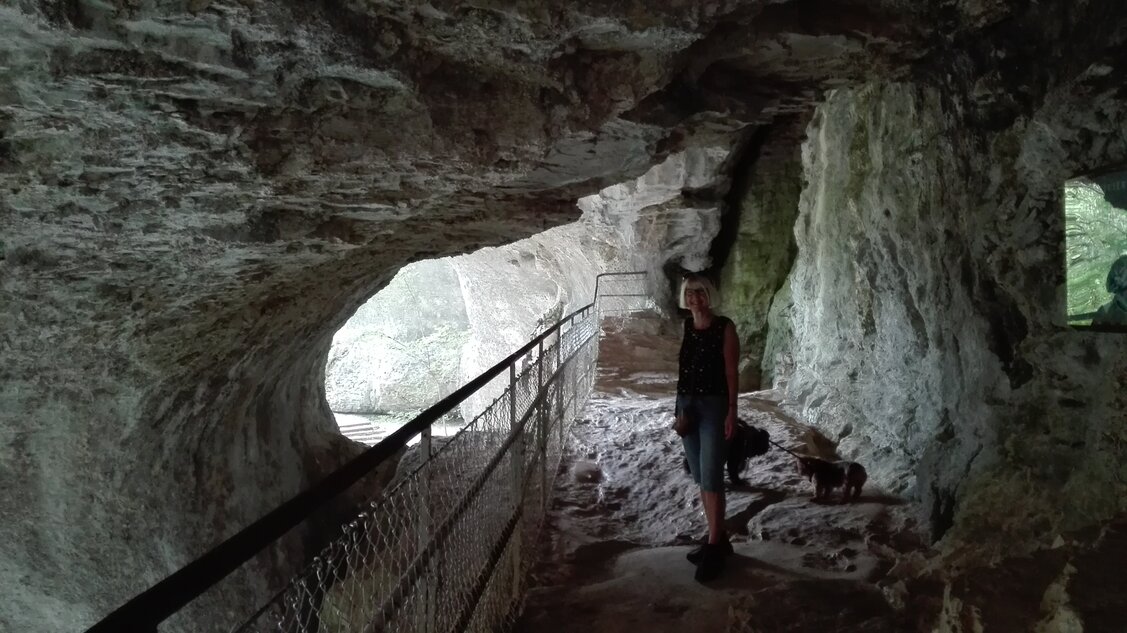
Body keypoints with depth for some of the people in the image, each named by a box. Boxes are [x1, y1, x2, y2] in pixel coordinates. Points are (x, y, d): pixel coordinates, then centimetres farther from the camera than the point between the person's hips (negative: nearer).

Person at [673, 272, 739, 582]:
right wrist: (680, 408, 10)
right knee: (700, 477, 11)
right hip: (687, 404, 6)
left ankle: (714, 547, -1)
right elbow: (680, 370, 11)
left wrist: (732, 411, -12)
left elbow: (732, 371, -8)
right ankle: (718, 538, 23)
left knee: (711, 477, -8)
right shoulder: (683, 327, 9)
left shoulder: (724, 327, -7)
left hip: (714, 405, -6)